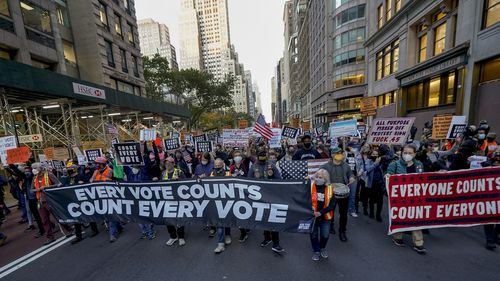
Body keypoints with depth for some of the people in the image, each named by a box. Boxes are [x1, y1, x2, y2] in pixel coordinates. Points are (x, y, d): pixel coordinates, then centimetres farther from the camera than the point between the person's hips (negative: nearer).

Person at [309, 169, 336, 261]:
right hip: (312, 216, -1)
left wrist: (321, 212, -18)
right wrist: (311, 210, -23)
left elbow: (332, 205, -9)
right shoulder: (310, 186, -12)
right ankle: (316, 251, 36)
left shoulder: (329, 188, -8)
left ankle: (322, 248, 43)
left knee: (325, 235, 12)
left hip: (325, 217, 1)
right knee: (314, 235, 10)